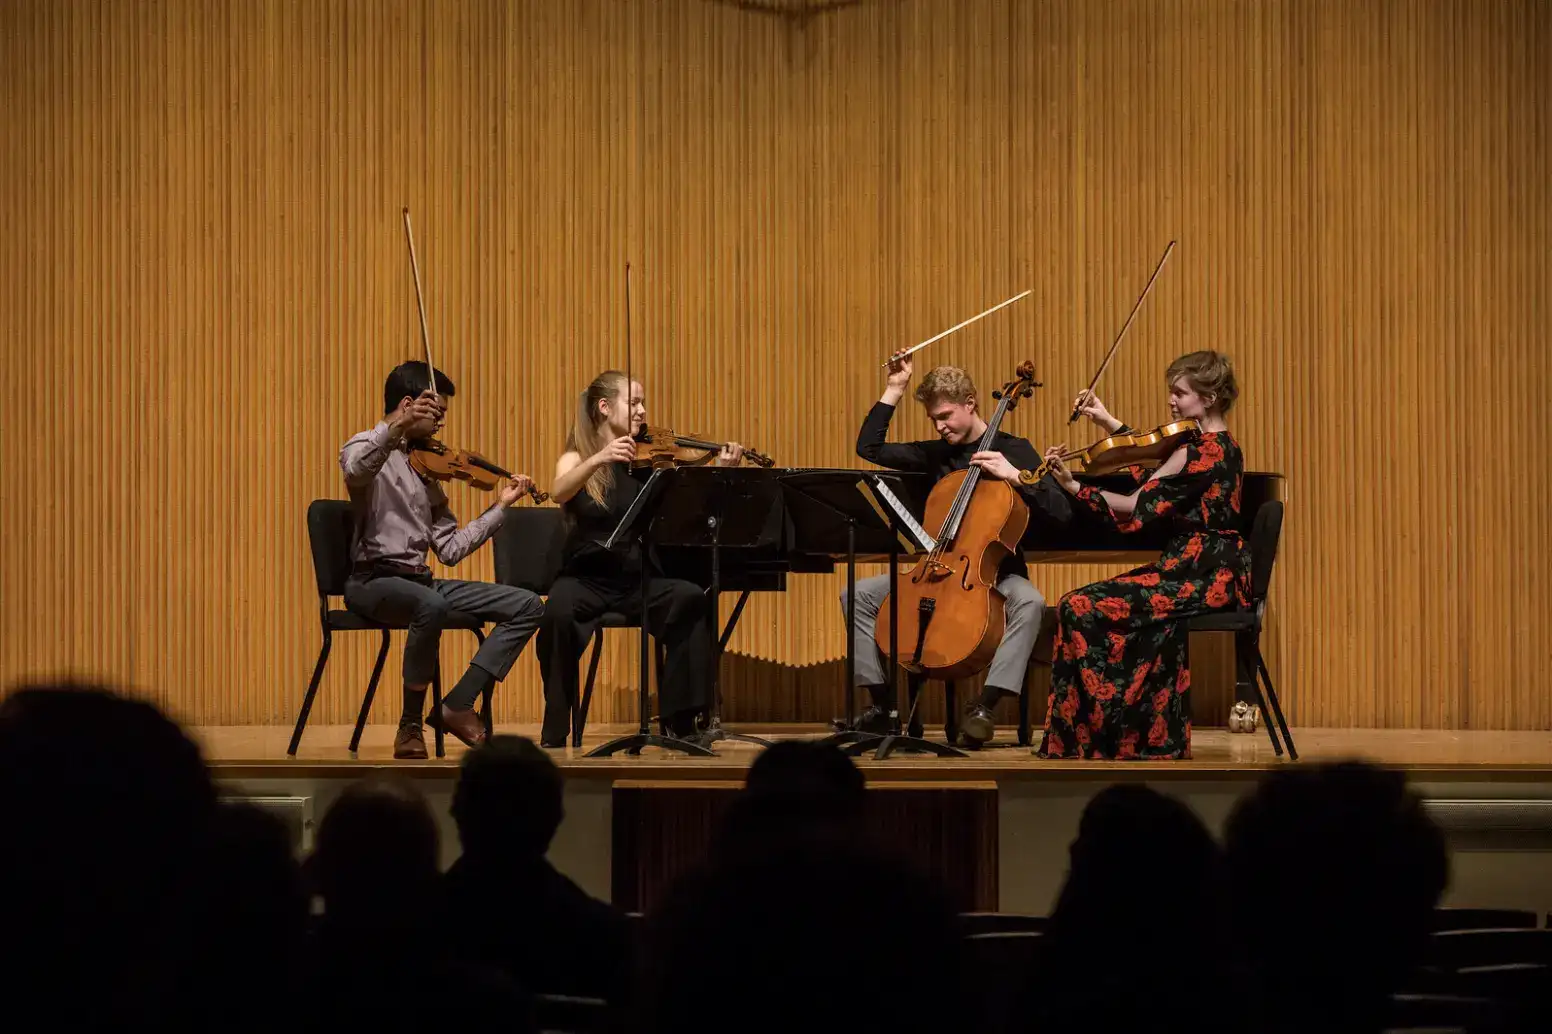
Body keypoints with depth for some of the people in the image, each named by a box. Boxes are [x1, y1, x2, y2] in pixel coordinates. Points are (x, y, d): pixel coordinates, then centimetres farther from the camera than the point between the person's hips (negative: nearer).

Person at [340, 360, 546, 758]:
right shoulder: (368, 448, -1)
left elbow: (450, 549, 14)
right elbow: (355, 470, -31)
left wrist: (500, 506, 13)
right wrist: (396, 426, -42)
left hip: (419, 580, 8)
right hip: (372, 580, -8)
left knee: (527, 606, -2)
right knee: (431, 605, -41)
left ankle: (457, 706, -9)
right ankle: (411, 726, -25)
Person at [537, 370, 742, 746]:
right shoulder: (576, 459, 3)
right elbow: (559, 493, -21)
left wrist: (720, 474, -17)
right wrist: (598, 459, -36)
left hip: (639, 577, 2)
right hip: (586, 577, -2)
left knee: (692, 599, -27)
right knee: (560, 612, -35)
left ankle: (679, 720, -18)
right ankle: (555, 729, -20)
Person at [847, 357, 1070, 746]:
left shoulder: (1013, 450, -3)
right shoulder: (936, 454, 10)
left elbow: (1059, 510, -12)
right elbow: (869, 447, 11)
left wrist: (1014, 476, -24)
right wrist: (894, 391, 7)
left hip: (996, 571, -5)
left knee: (1029, 601, -38)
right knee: (859, 595, -11)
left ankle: (984, 705, -40)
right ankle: (881, 703, -11)